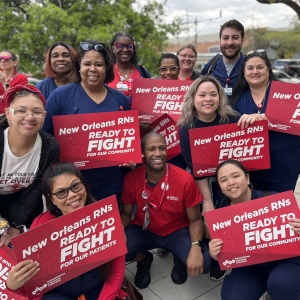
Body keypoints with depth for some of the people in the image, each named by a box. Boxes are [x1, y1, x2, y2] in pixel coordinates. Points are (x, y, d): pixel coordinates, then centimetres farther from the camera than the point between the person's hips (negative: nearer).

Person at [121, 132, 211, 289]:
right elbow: (126, 213, -2)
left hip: (178, 232, -1)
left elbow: (195, 219, -12)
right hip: (144, 231, 2)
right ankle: (143, 259, 11)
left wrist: (196, 246, -31)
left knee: (202, 263, -27)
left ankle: (180, 259, 13)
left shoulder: (185, 179, -21)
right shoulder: (131, 178, -16)